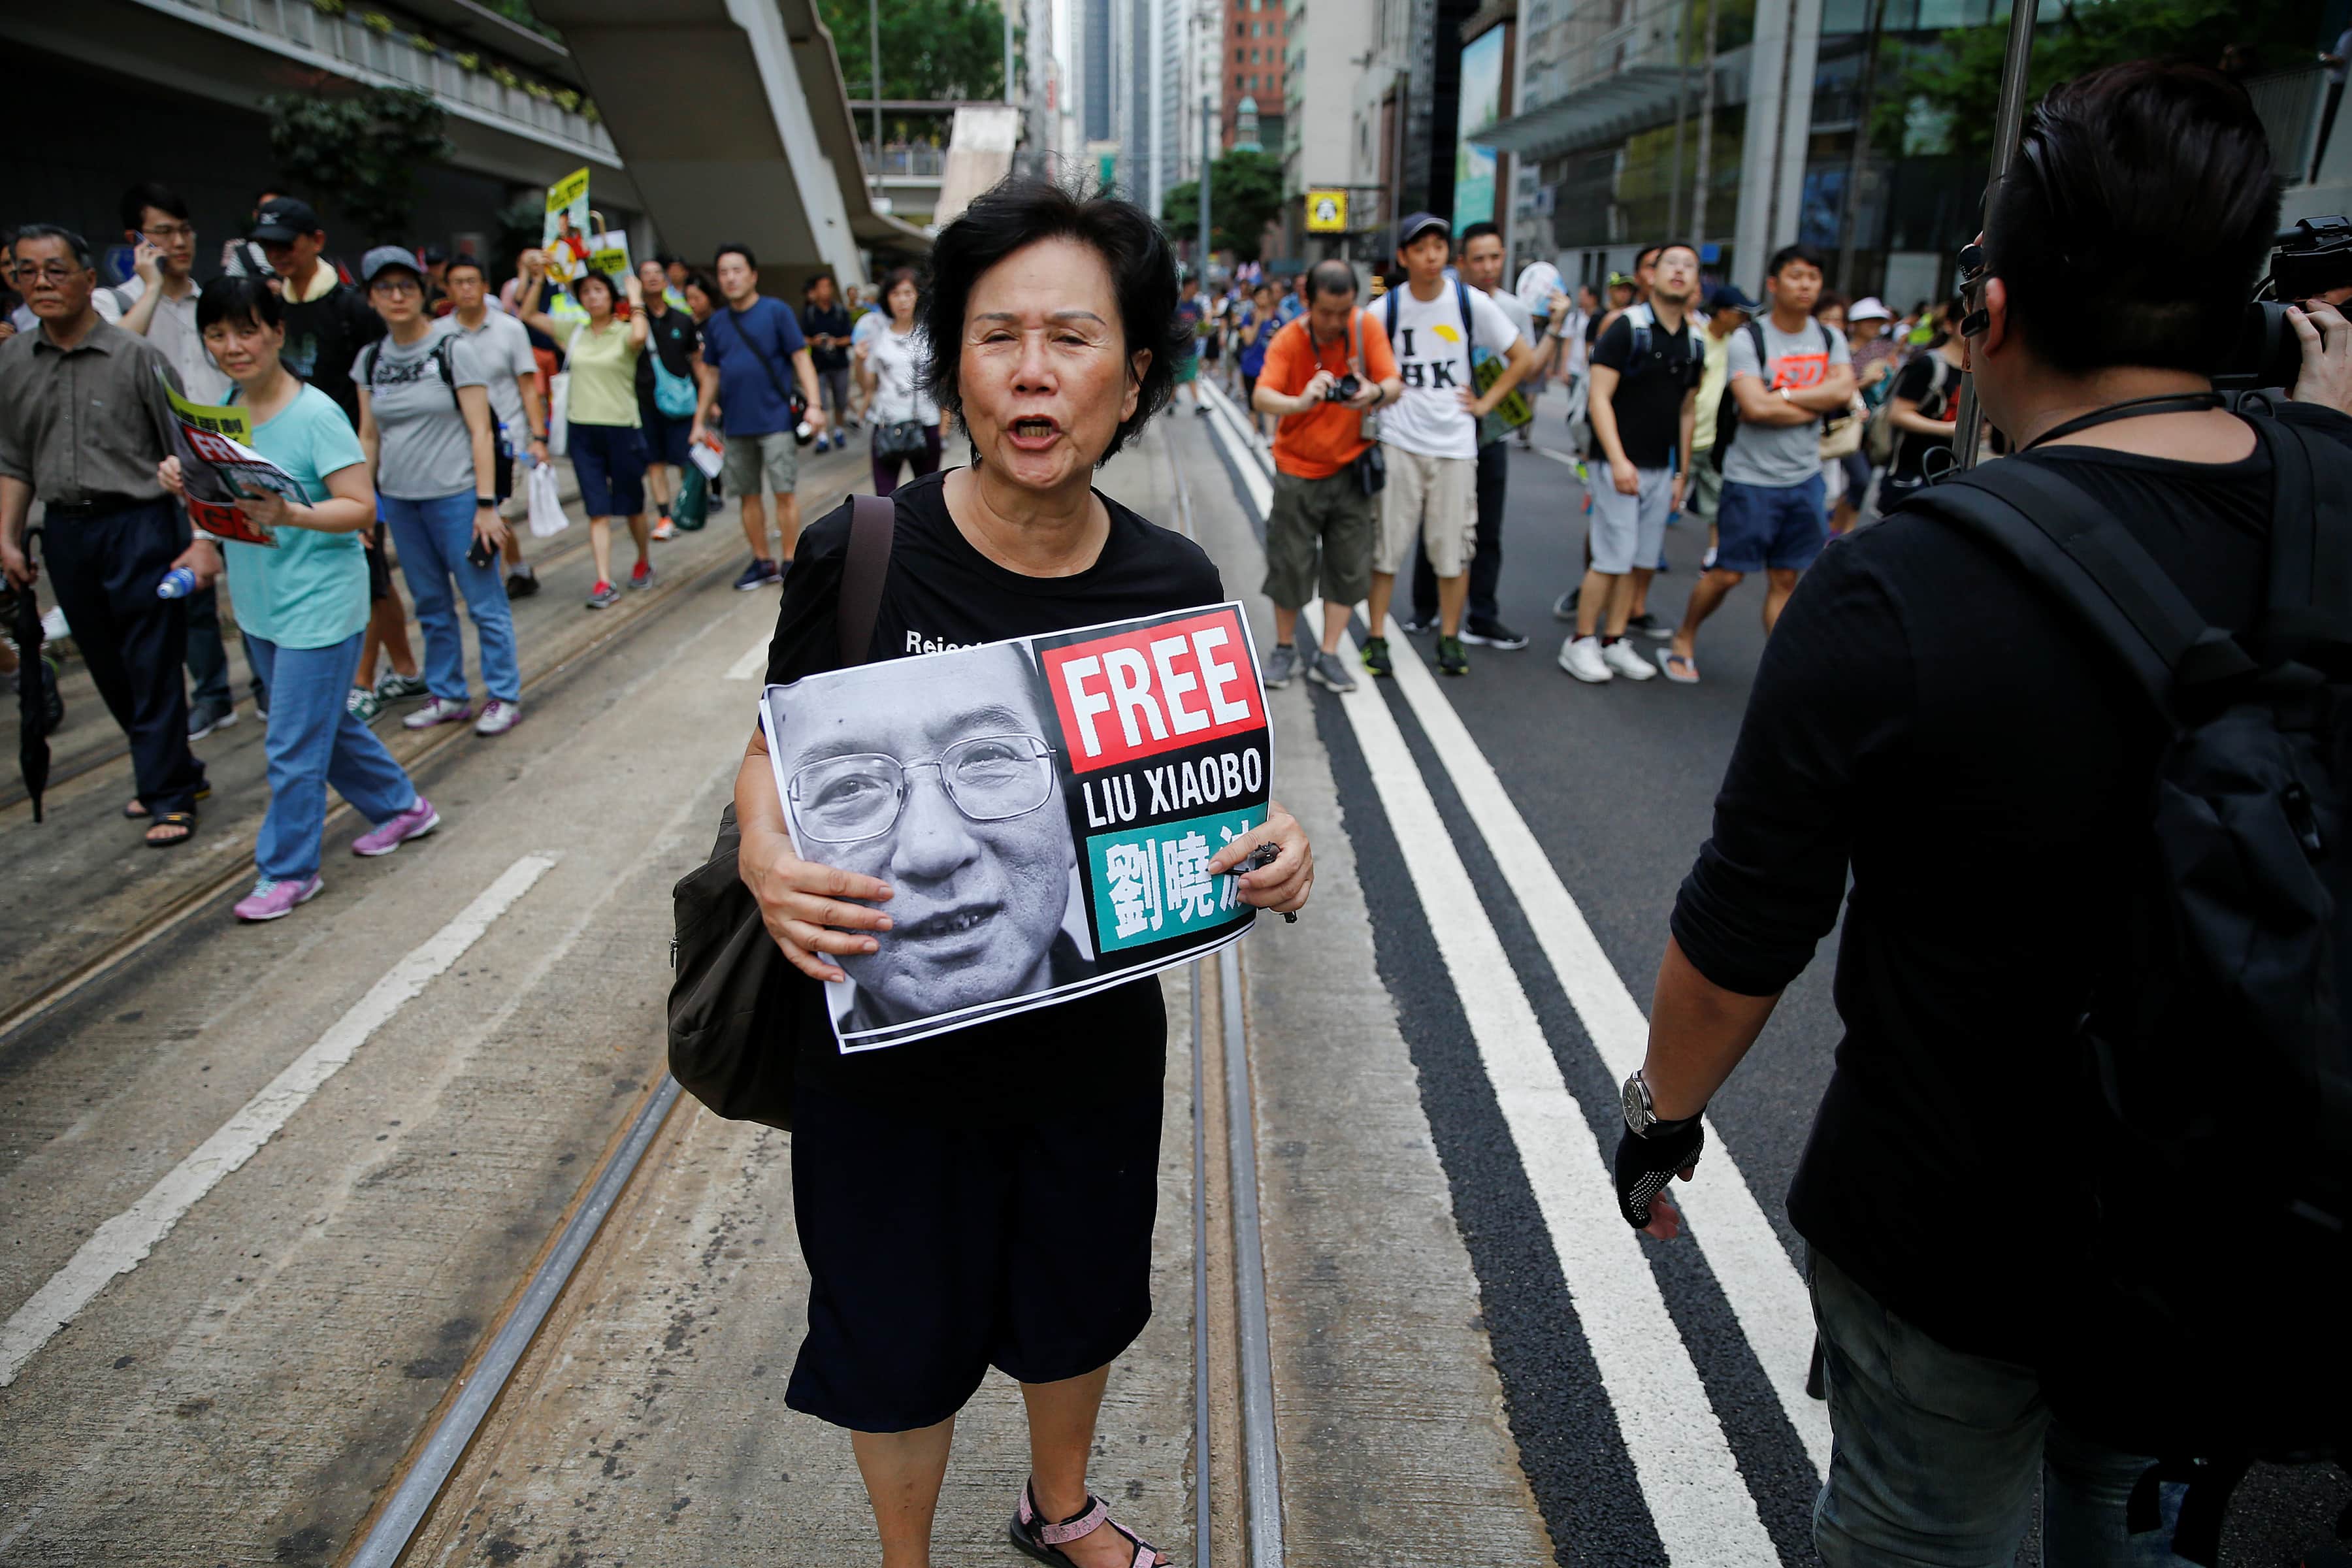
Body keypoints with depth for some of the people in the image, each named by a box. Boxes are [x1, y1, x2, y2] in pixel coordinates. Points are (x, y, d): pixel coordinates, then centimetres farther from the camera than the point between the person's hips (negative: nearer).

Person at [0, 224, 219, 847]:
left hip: (138, 524, -5)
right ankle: (176, 771, 27)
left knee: (154, 670, -1)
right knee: (109, 672, 12)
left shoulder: (136, 356, -7)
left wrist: (203, 539, -15)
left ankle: (170, 796, 10)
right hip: (65, 532, 6)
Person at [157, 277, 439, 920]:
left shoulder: (316, 415, -16)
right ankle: (402, 807, 38)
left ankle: (288, 870, 14)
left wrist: (290, 515, -34)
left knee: (294, 746, -1)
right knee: (323, 723, 20)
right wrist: (180, 479, -7)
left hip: (320, 608, -8)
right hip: (259, 604, 8)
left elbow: (362, 509, -20)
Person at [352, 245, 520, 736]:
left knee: (484, 602, -1)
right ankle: (447, 696, 22)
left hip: (455, 495, -5)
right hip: (399, 500, 5)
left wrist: (486, 505, -12)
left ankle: (505, 696, 9)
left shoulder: (453, 350, -4)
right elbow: (368, 437, 14)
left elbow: (480, 431, -7)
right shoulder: (370, 360, 9)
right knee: (431, 604, 12)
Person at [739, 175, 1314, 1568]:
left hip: (1095, 1038, 3)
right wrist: (766, 861, -27)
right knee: (899, 1338, 19)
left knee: (1079, 1302, 26)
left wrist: (1271, 845, -20)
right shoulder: (861, 556, -18)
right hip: (889, 1042, -2)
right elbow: (773, 756, -5)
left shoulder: (1175, 586, -11)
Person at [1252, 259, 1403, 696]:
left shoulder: (1367, 326, -9)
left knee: (1350, 565, 2)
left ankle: (1327, 656, 14)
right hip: (1299, 468, -2)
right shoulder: (1288, 340, -14)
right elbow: (1260, 398, -28)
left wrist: (1376, 392, -39)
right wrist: (1300, 403, -50)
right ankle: (1285, 648, 23)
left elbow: (1395, 384, -14)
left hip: (1352, 467, 2)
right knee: (1290, 564, 2)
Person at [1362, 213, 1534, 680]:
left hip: (1455, 444, 1)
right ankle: (1377, 638, 11)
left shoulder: (1472, 302, -2)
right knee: (1386, 544, 1)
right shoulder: (1386, 309, -2)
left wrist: (1485, 403, 1)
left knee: (1454, 547, 4)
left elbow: (1523, 356, 6)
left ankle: (1450, 639, 19)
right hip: (1398, 443, 0)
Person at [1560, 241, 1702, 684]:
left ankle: (1613, 642, 17)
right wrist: (1618, 461, -19)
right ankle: (1580, 643, 4)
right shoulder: (1628, 328, -7)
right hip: (1621, 465, -6)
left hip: (1662, 470, 6)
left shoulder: (1695, 343, 12)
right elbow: (1599, 398, -12)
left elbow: (1688, 411, 18)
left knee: (1640, 562, 8)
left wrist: (1682, 473, 14)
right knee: (1613, 559, -7)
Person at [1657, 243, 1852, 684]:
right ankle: (1683, 640, 22)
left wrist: (1783, 396, -15)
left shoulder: (1830, 340, 8)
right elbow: (1756, 408, -20)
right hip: (1751, 478, -4)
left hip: (1804, 478, 5)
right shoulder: (1749, 340, -7)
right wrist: (1816, 405, -9)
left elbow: (1844, 392, -9)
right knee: (1727, 574, 0)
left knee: (1787, 579, 8)